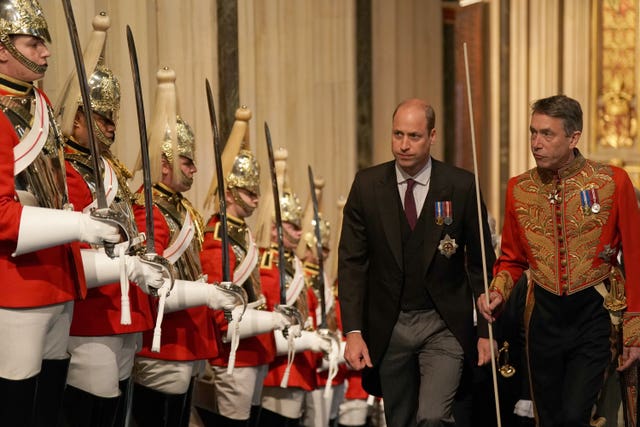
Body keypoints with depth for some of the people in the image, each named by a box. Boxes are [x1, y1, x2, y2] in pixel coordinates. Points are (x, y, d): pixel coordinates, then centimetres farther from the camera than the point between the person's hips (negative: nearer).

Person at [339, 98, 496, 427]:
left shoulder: (461, 186, -5)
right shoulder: (367, 185, -1)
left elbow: (480, 262, 1)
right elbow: (351, 261, -1)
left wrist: (486, 332, -1)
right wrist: (353, 331, -10)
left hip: (444, 325, -2)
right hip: (388, 327, 2)